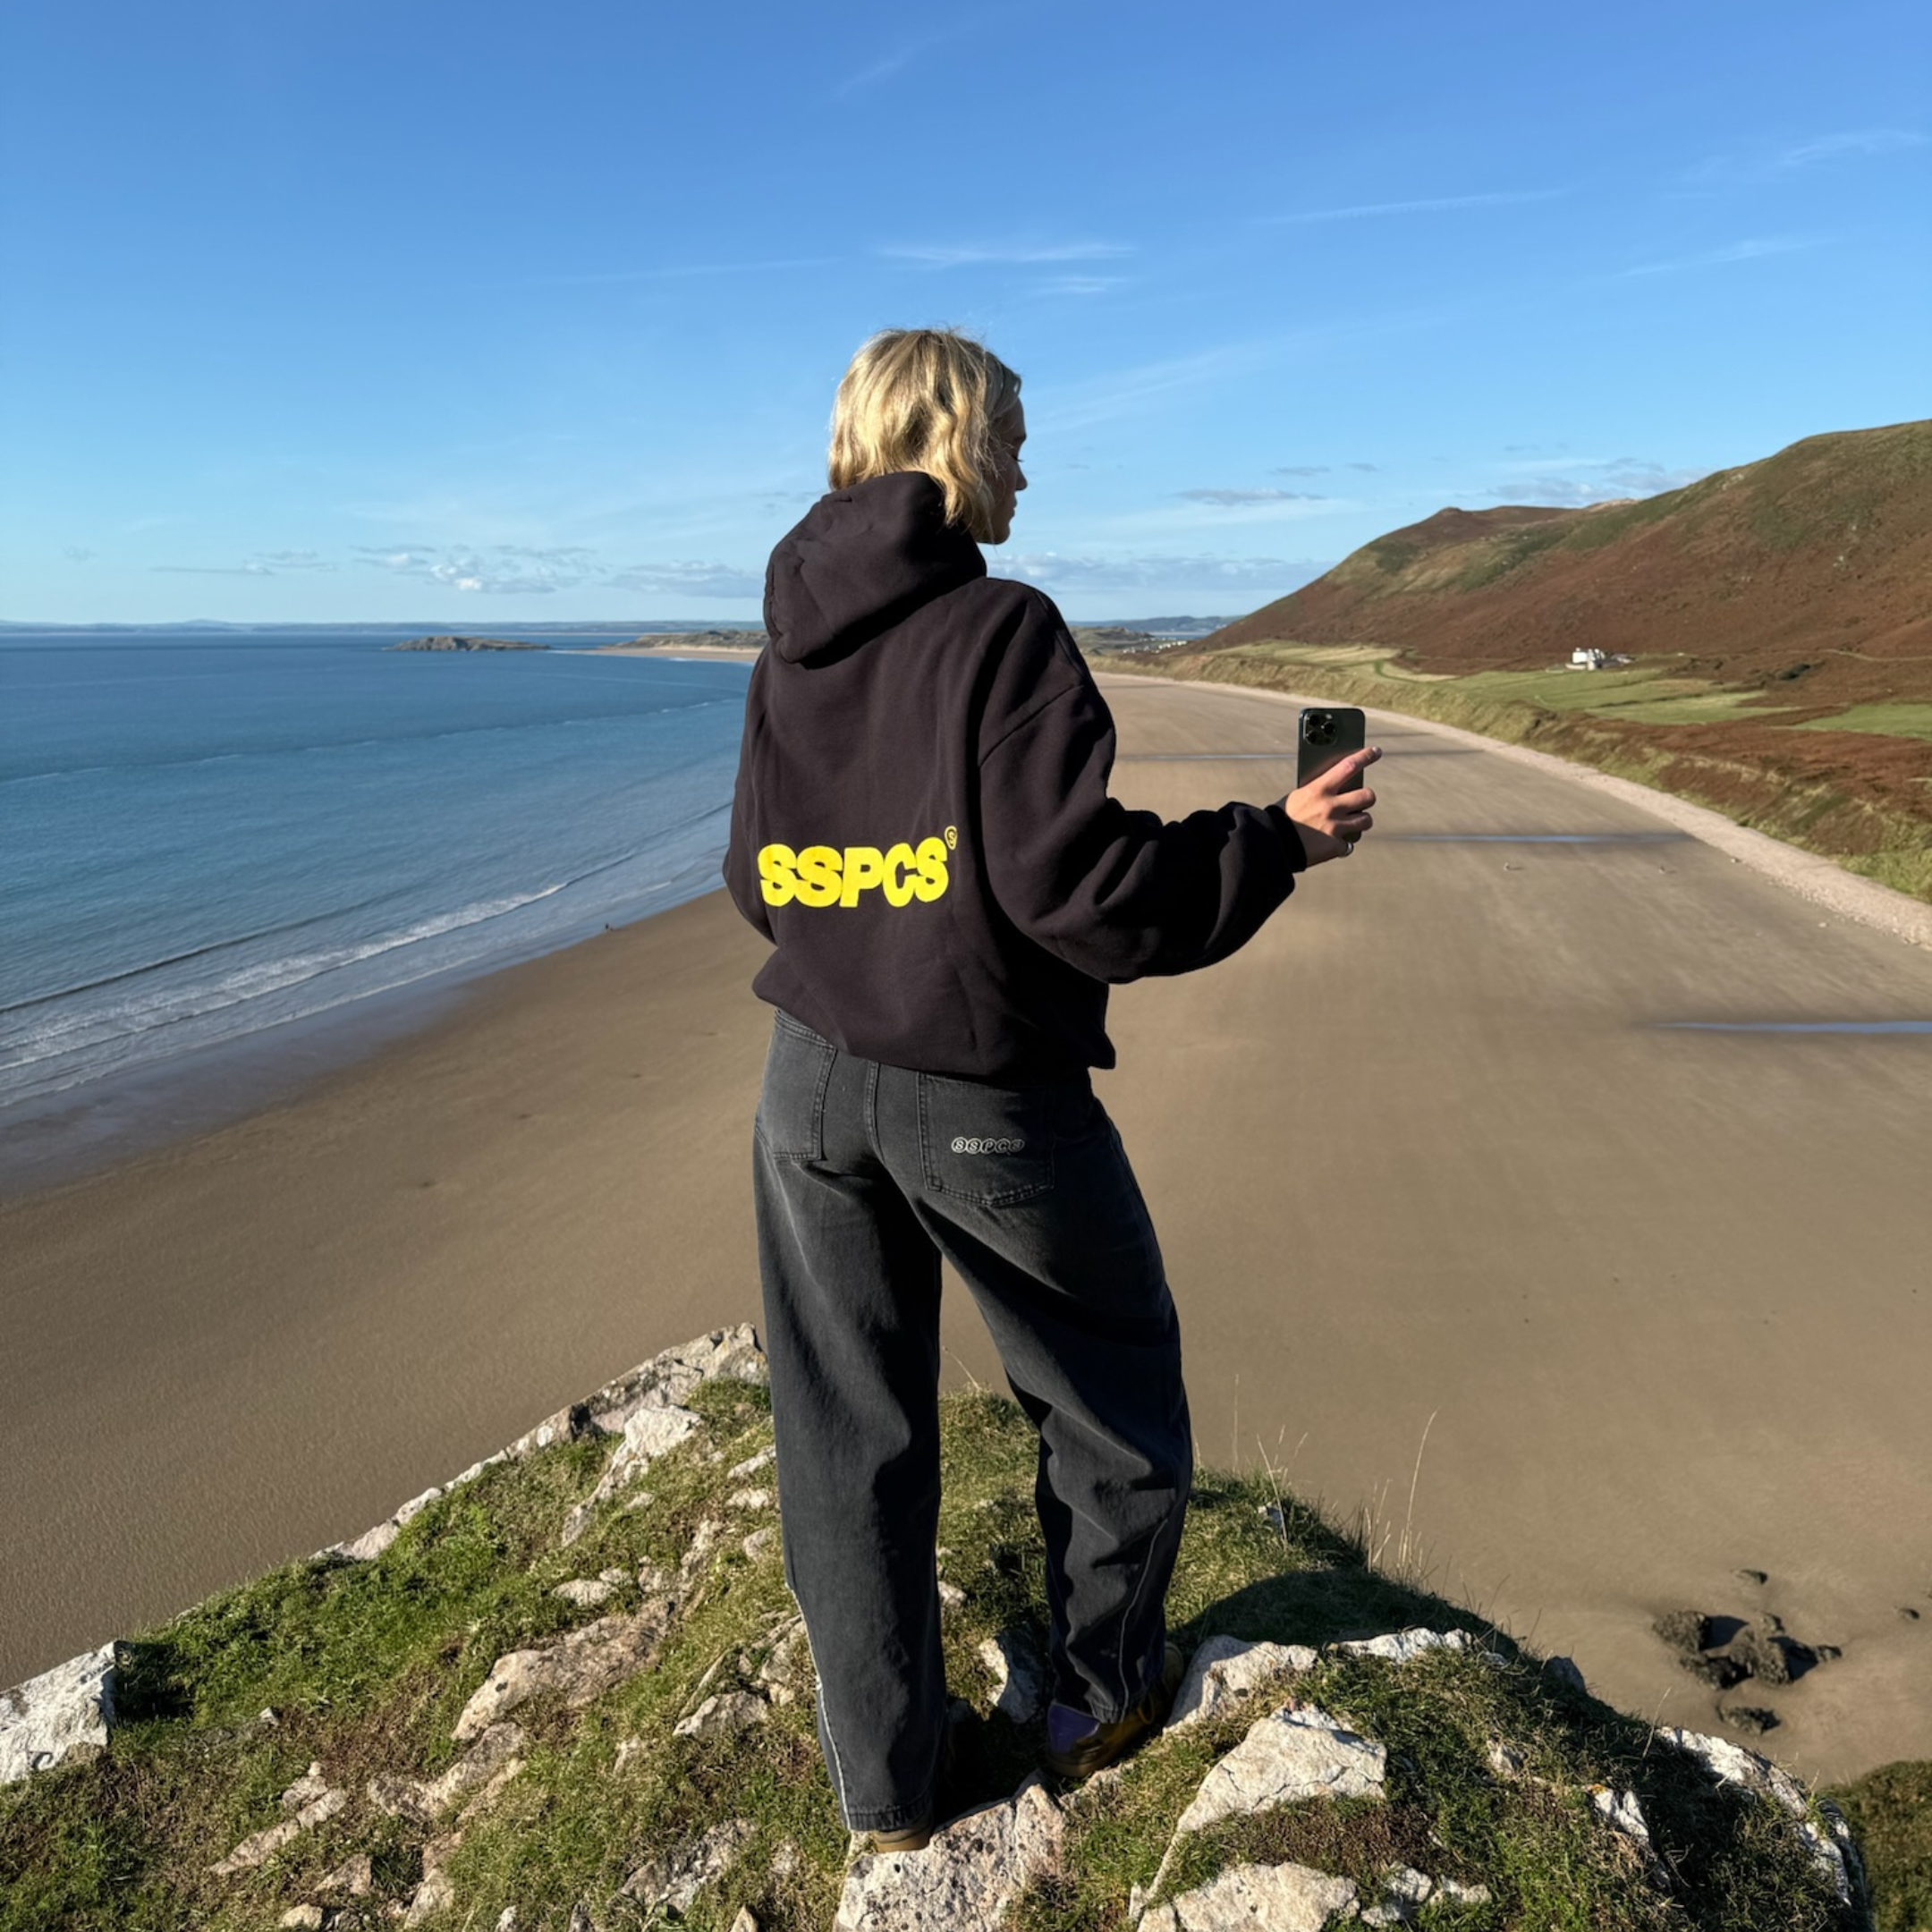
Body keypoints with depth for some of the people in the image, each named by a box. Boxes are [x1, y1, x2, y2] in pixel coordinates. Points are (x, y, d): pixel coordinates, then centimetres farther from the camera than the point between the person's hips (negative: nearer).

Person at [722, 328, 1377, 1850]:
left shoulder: (788, 648, 7)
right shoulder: (1001, 629, -14)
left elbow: (756, 879, 12)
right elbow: (1075, 882, -20)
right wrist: (1277, 842, -8)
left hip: (812, 1082, 6)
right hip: (983, 1096, -6)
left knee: (846, 1436, 15)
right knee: (1111, 1393, 19)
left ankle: (886, 1782, 30)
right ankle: (1101, 1694, 35)